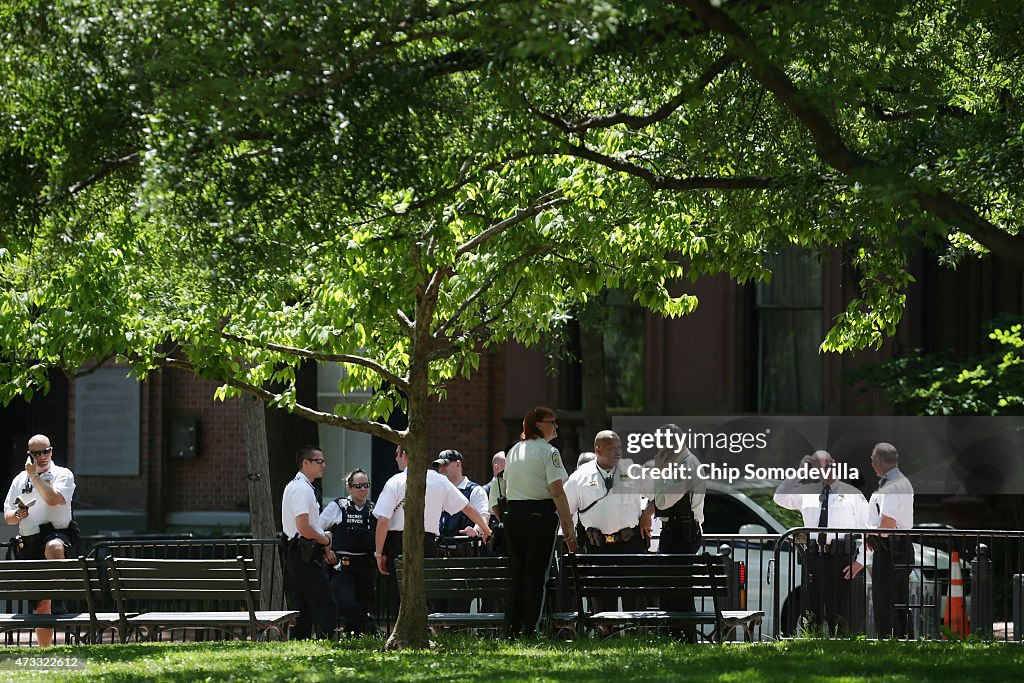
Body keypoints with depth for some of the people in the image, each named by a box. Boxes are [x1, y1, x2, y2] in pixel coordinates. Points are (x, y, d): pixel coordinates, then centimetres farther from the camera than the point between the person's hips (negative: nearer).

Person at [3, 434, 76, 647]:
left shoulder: (63, 475, 2)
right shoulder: (20, 480, 16)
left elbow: (53, 498, -17)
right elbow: (7, 516, 17)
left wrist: (34, 475, -11)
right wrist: (17, 515, -5)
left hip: (57, 534, -4)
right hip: (28, 543, 4)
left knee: (53, 547, -44)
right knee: (40, 604, 6)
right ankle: (44, 650, 15)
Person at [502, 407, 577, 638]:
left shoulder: (513, 452, 13)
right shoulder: (548, 451, -9)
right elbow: (557, 492, -14)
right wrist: (569, 526, -13)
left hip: (513, 514, 7)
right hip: (540, 513, -6)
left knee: (516, 573, 11)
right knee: (536, 575, -3)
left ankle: (511, 629, 10)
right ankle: (529, 630, -4)